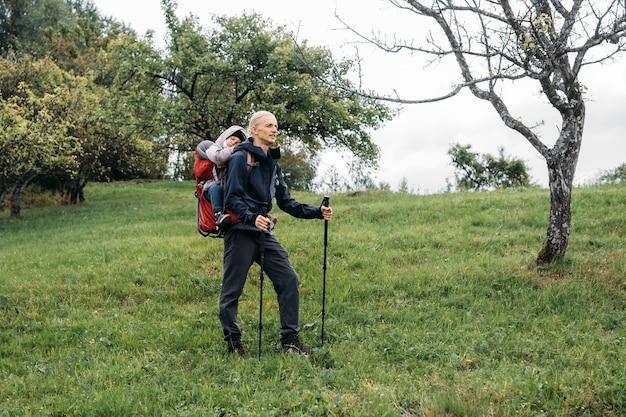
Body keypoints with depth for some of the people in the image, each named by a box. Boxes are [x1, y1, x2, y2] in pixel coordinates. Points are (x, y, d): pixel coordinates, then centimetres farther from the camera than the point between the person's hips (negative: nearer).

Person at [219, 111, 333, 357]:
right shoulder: (241, 158, -7)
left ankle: (290, 338, 9)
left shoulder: (273, 165, 15)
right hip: (240, 233, -7)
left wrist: (317, 212, 6)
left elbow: (286, 202, 16)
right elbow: (232, 198, -14)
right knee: (232, 289, 1)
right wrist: (251, 218, -30)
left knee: (288, 279, 0)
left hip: (265, 234, 7)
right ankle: (233, 341, 17)